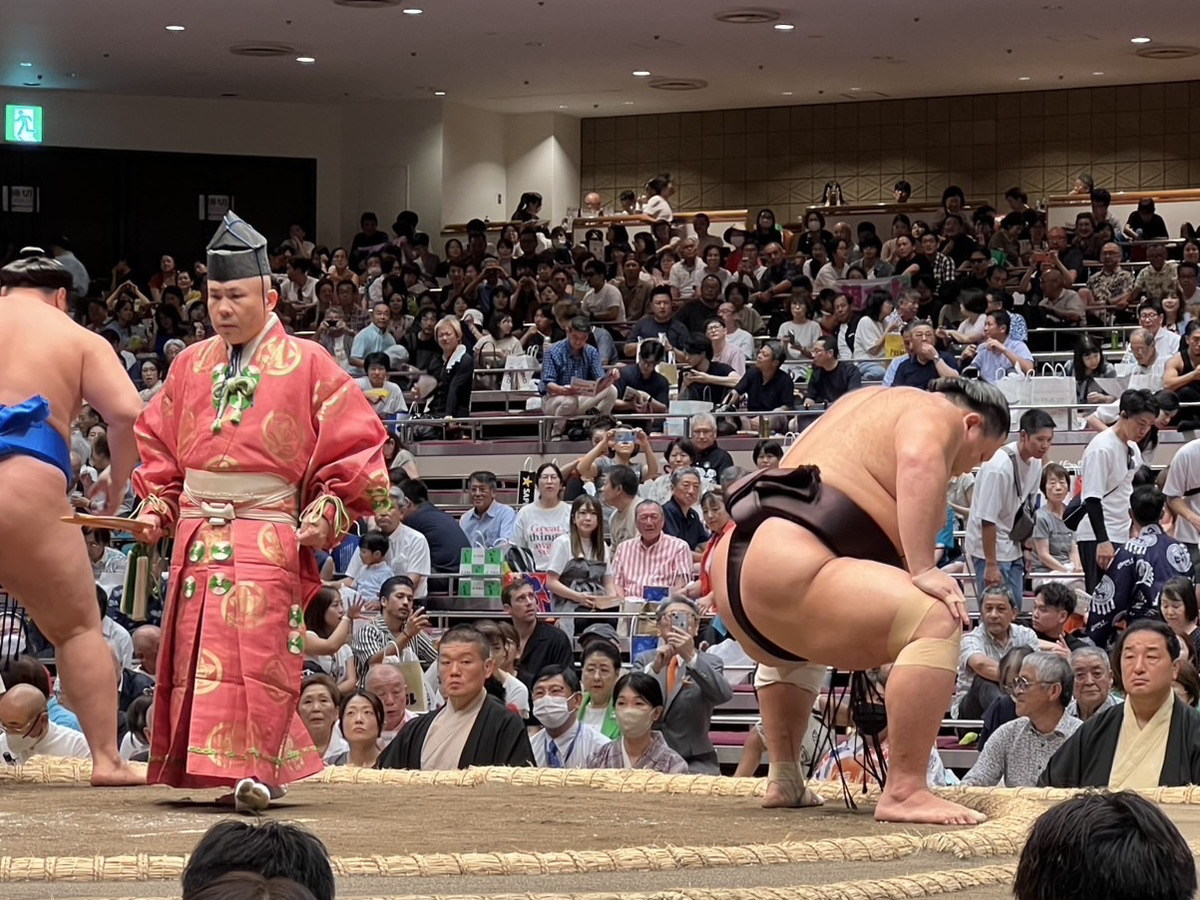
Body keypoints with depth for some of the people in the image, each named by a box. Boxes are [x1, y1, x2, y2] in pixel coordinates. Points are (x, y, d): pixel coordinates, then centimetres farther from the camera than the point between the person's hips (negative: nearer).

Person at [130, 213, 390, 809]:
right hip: (196, 534, 5)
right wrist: (156, 507, 8)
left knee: (259, 649, -13)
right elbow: (158, 446, 21)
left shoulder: (307, 366, 1)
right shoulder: (190, 367, 15)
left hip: (269, 535, -5)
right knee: (197, 652, 5)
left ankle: (257, 768, -14)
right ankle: (201, 766, 15)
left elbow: (354, 447, -1)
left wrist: (328, 514, -10)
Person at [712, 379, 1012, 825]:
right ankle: (904, 792, -28)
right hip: (787, 568, -10)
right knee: (936, 623, -21)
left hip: (734, 561, 10)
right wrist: (922, 570, -22)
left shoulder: (874, 403, 32)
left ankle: (783, 779, 36)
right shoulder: (938, 413, 4)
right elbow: (919, 461, -17)